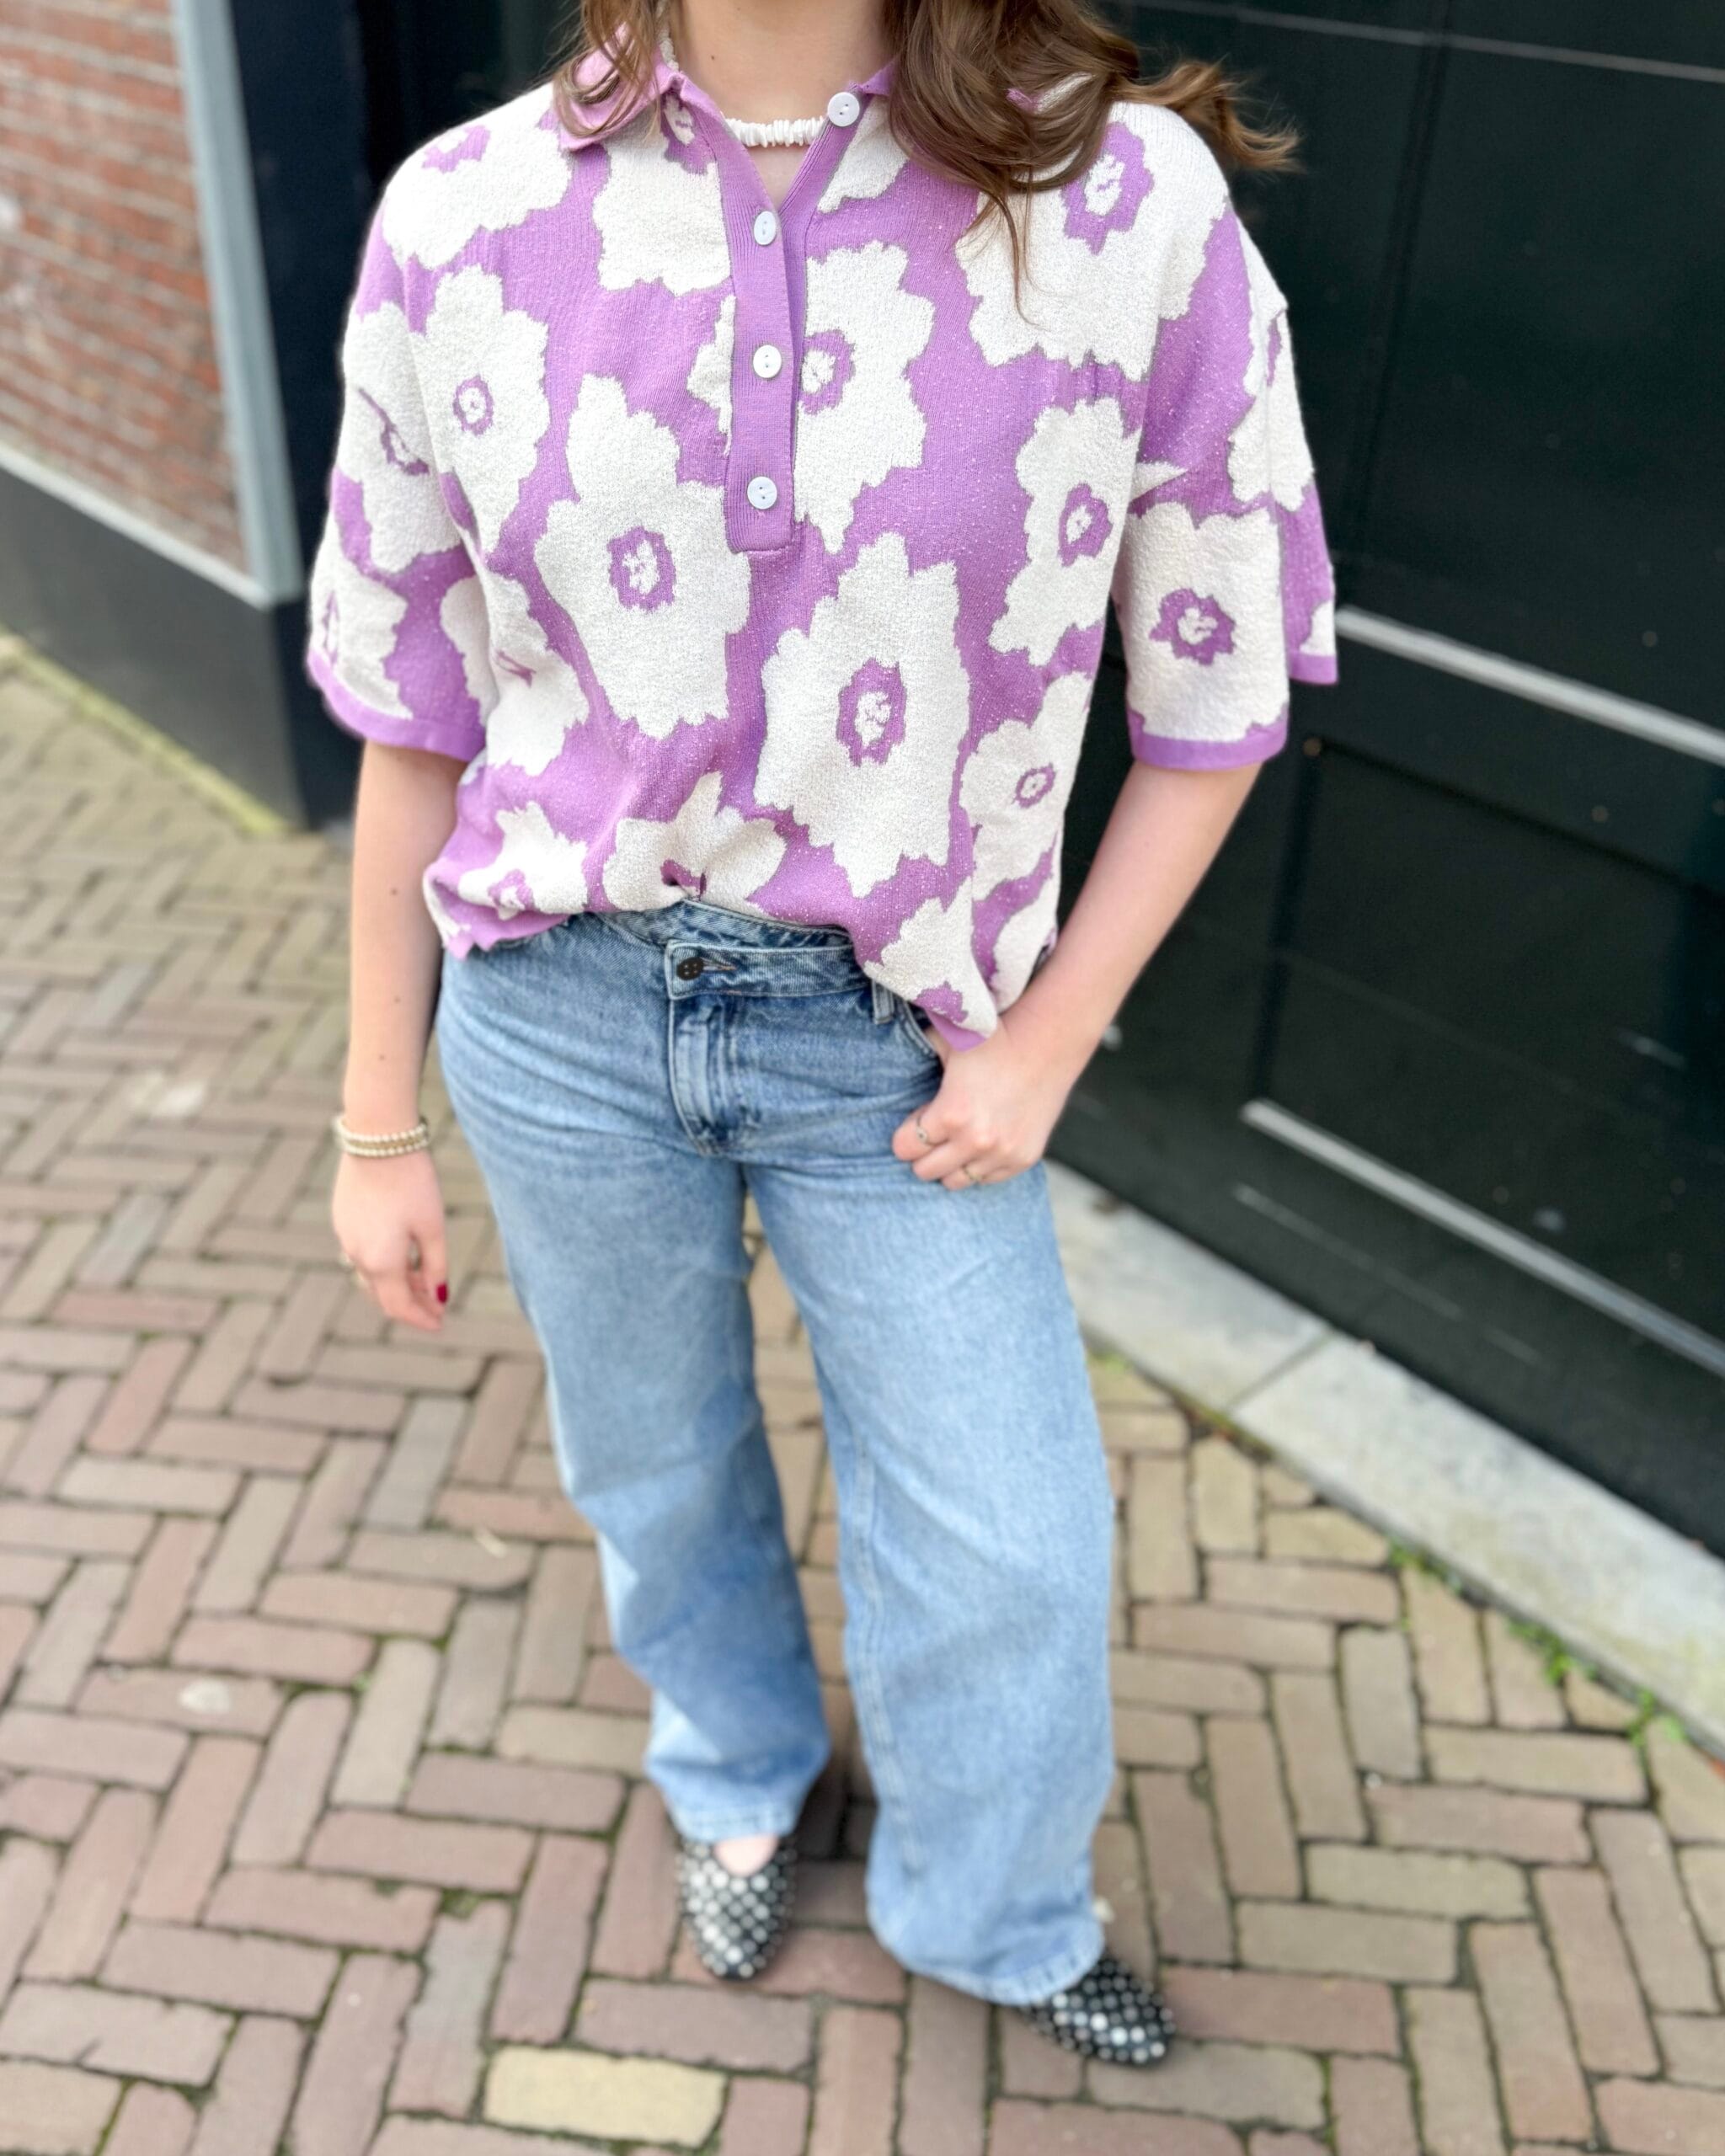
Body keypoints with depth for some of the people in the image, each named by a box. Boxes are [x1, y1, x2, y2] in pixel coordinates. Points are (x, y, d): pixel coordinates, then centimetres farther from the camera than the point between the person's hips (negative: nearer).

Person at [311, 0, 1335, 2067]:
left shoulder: (1135, 202, -13)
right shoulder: (461, 221, -8)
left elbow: (1216, 696, -2)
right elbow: (416, 728, 0)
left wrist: (1047, 1044, -5)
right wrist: (378, 1125, 6)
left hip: (893, 1039, -1)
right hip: (560, 1008, 2)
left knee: (1009, 1543, 10)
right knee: (657, 1463, 21)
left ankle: (990, 1914, 45)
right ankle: (737, 1778, 56)